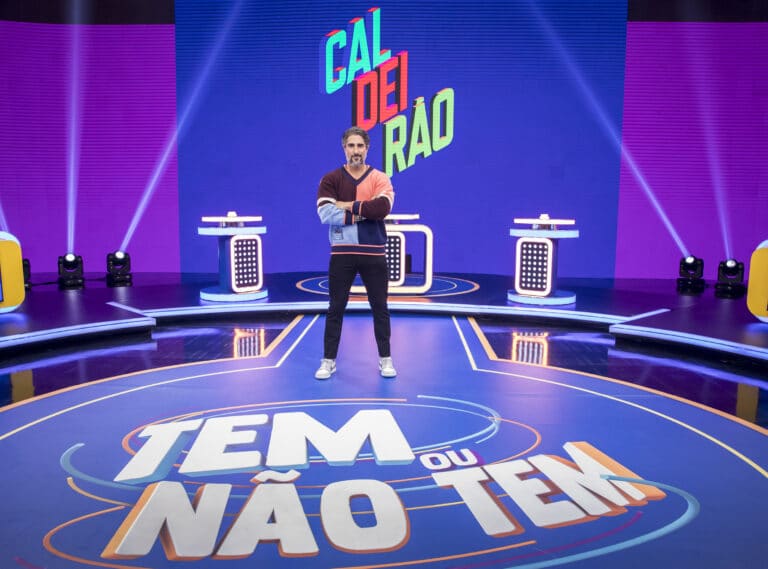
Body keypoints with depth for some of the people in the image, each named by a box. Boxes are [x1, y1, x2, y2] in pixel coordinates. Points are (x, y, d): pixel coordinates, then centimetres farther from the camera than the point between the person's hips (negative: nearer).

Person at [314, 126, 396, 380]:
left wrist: (348, 205, -13)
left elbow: (382, 208, -17)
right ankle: (328, 361, 17)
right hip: (342, 253, 0)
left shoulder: (379, 178, 2)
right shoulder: (331, 179, 2)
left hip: (373, 253, 0)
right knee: (335, 309, 6)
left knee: (380, 308, 8)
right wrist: (363, 213, -14)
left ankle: (385, 359, 22)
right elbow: (325, 214, -13)